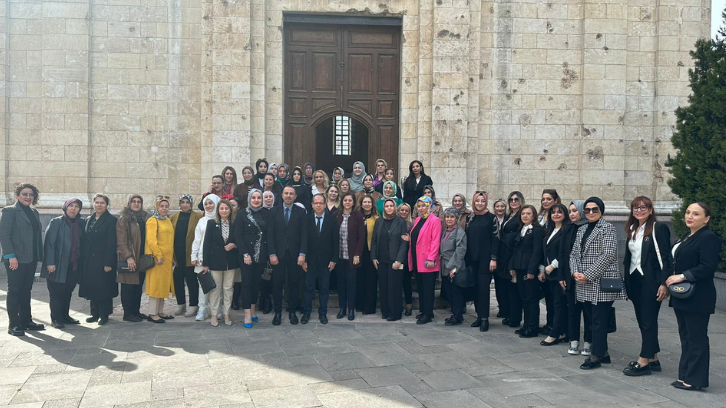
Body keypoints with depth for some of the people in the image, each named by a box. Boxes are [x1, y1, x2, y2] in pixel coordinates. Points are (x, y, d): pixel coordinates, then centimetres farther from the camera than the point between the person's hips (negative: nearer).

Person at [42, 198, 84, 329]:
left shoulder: (81, 223, 7)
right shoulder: (56, 222, -4)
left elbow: (83, 243, 10)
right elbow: (49, 243, -8)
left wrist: (81, 262, 2)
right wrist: (50, 263, -14)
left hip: (74, 266, 4)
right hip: (58, 265, -4)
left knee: (68, 292, 12)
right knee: (56, 292, 1)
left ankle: (65, 316, 23)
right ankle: (55, 319, 10)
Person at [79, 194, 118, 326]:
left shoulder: (111, 220, -6)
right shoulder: (88, 220, 13)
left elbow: (111, 243, -11)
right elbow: (85, 240, 12)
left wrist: (108, 263, -16)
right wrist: (83, 259, 4)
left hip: (103, 260, -6)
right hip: (89, 260, 6)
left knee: (103, 288, -2)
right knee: (92, 287, 8)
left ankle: (104, 315, 8)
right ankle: (95, 313, 18)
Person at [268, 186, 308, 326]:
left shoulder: (301, 212, 2)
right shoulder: (274, 211, 4)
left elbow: (304, 234, -1)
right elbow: (270, 234, 1)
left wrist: (302, 254, -8)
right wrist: (272, 254, -7)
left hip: (294, 254, 0)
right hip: (278, 254, 0)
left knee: (294, 283, 6)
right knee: (277, 284, 4)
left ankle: (292, 311, 17)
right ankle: (277, 312, 14)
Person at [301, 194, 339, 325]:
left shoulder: (332, 220, 0)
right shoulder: (307, 219, -1)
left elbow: (336, 241, 1)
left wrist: (334, 260, -4)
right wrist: (303, 259, -5)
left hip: (326, 261, 0)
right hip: (310, 260, 0)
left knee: (324, 288, 8)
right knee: (308, 288, 5)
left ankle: (323, 313, 18)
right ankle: (307, 313, 15)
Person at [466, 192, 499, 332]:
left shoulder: (491, 218, -3)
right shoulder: (469, 217, 10)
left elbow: (495, 239, -5)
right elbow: (466, 237, 12)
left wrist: (493, 258, -11)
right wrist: (465, 257, 8)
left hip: (485, 259, -4)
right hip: (471, 258, 5)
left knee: (484, 287, -6)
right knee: (475, 287, 7)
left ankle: (484, 318, 0)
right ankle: (479, 315, 16)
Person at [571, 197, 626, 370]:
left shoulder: (607, 228, -6)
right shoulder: (582, 230, 15)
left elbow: (609, 255, -15)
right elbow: (574, 254, 14)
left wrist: (588, 275, -16)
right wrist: (575, 272, -6)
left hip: (602, 283, -7)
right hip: (585, 285, 7)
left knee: (599, 320, -2)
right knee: (594, 319, 13)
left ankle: (596, 356, 6)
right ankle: (603, 353, 23)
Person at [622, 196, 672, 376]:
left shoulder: (659, 228, -8)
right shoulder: (632, 230, 13)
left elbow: (666, 258, -12)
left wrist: (664, 283, -17)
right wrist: (627, 282, 11)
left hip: (651, 281, -7)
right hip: (634, 281, 7)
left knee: (648, 321, -2)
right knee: (642, 321, 11)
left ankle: (643, 362, 2)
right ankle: (653, 359, 21)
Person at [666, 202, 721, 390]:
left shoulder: (709, 238, -13)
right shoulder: (686, 238, 18)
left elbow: (708, 267, -21)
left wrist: (682, 276, -20)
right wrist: (672, 279, 8)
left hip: (698, 298, -10)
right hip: (682, 297, 10)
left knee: (696, 338, -3)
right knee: (686, 337, 13)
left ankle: (695, 379, 4)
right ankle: (686, 375, 20)